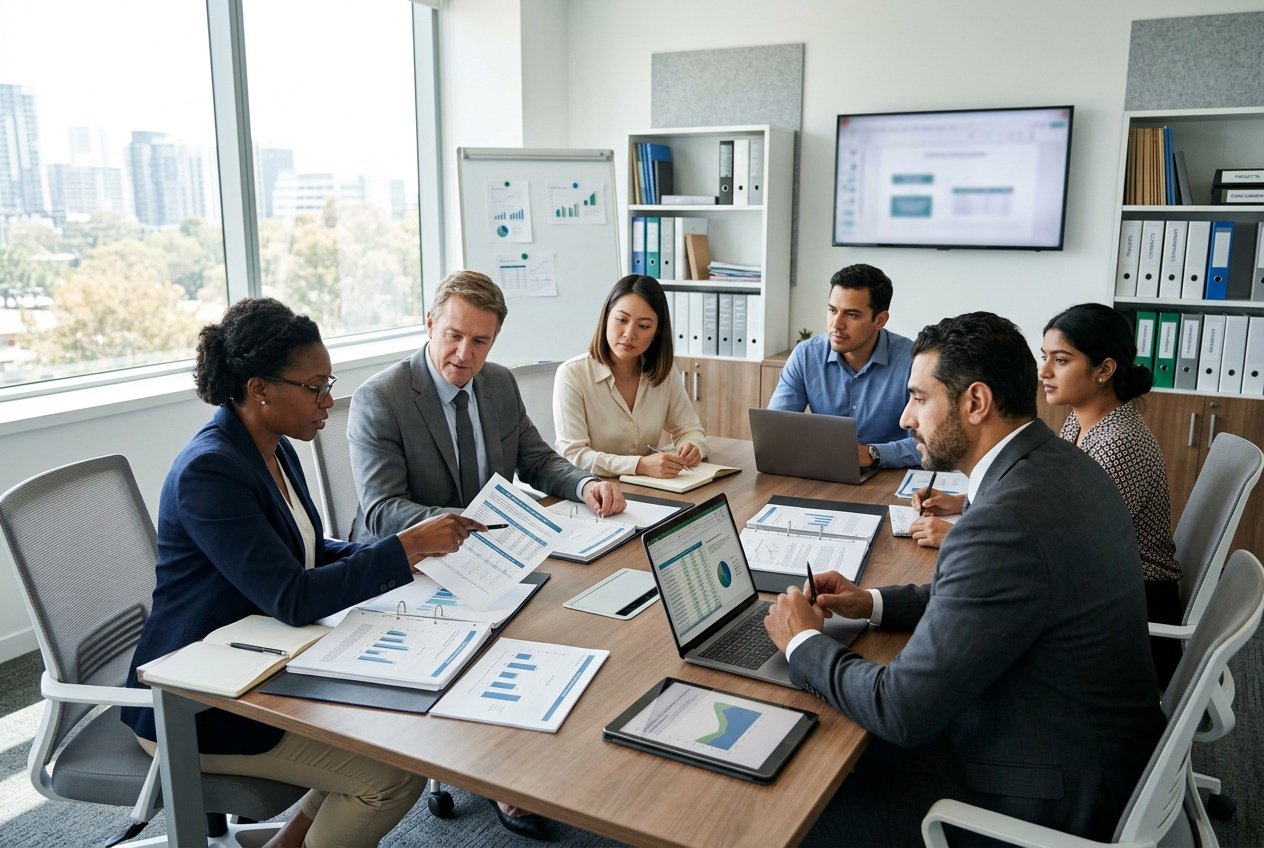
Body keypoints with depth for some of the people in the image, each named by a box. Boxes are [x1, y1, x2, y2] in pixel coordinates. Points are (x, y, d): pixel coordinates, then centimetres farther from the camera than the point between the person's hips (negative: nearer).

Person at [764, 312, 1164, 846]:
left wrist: (803, 642, -10)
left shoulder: (1006, 522, -32)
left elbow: (902, 711, -26)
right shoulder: (1059, 464, -1)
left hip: (1049, 798, -9)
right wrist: (872, 603, 6)